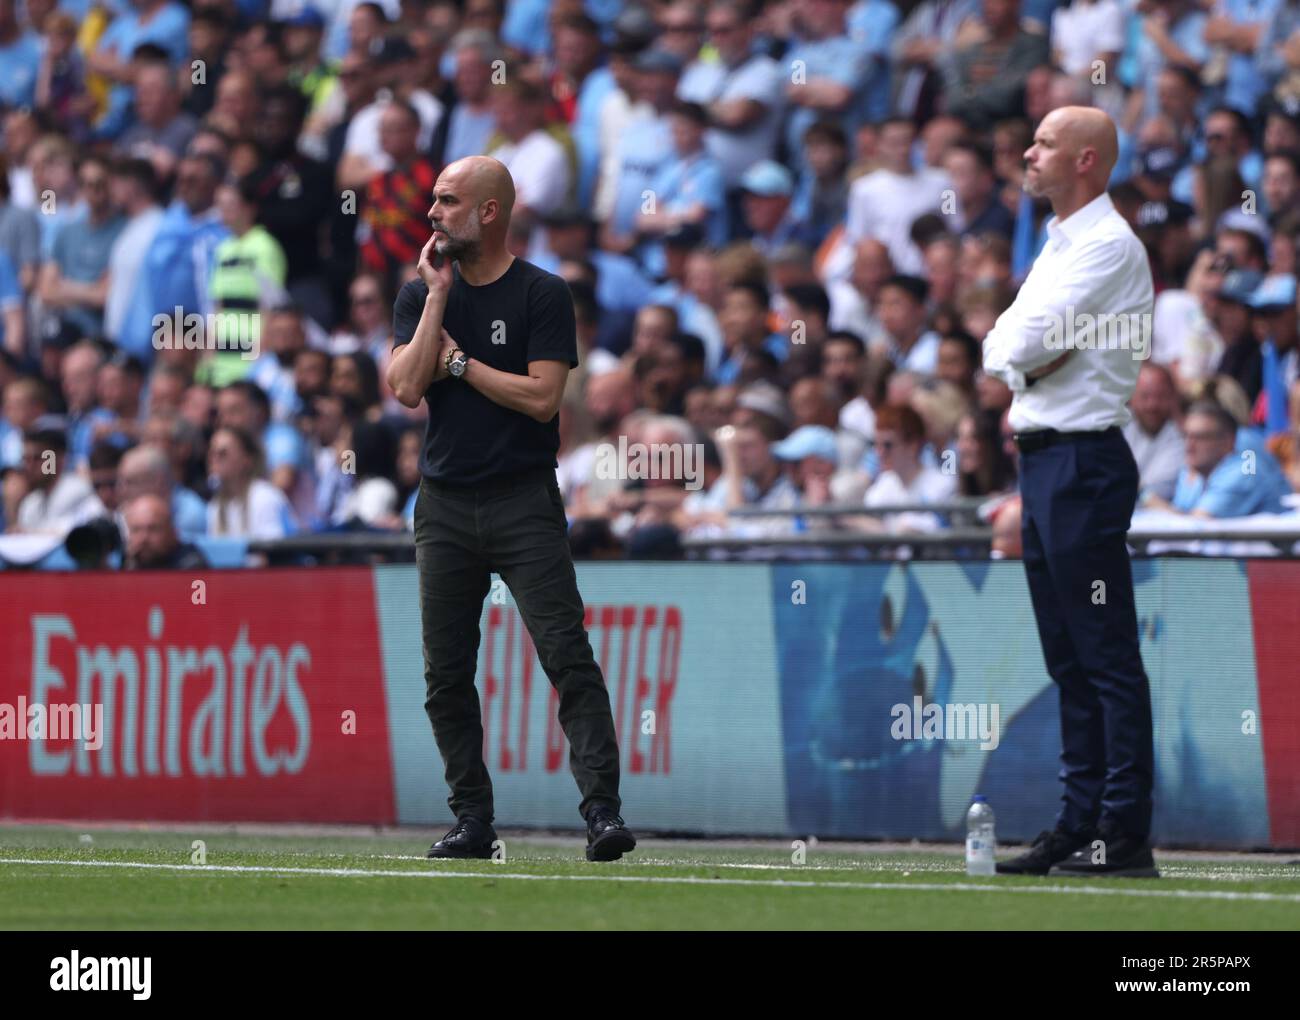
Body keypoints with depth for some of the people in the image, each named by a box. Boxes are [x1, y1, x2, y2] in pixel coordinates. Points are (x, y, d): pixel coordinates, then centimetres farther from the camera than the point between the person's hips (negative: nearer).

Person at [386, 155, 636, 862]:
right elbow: (406, 388, -5)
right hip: (445, 506, 4)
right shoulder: (420, 294, 10)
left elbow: (541, 396, -11)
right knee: (447, 674, 5)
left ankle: (602, 812, -18)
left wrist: (458, 360, -6)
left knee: (567, 656, -13)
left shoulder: (542, 295, -1)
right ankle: (472, 822, 14)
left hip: (524, 502, -4)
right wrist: (438, 297, -6)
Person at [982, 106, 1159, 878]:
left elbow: (1026, 342, -17)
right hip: (1043, 460, 10)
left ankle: (1126, 835, -12)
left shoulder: (1109, 245, -10)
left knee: (1106, 655, -10)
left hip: (1084, 460, -10)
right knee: (1070, 660, 11)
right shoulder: (1060, 247, 20)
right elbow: (1002, 349, 15)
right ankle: (1081, 825, 14)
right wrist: (1017, 352, -5)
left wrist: (1026, 343, 3)